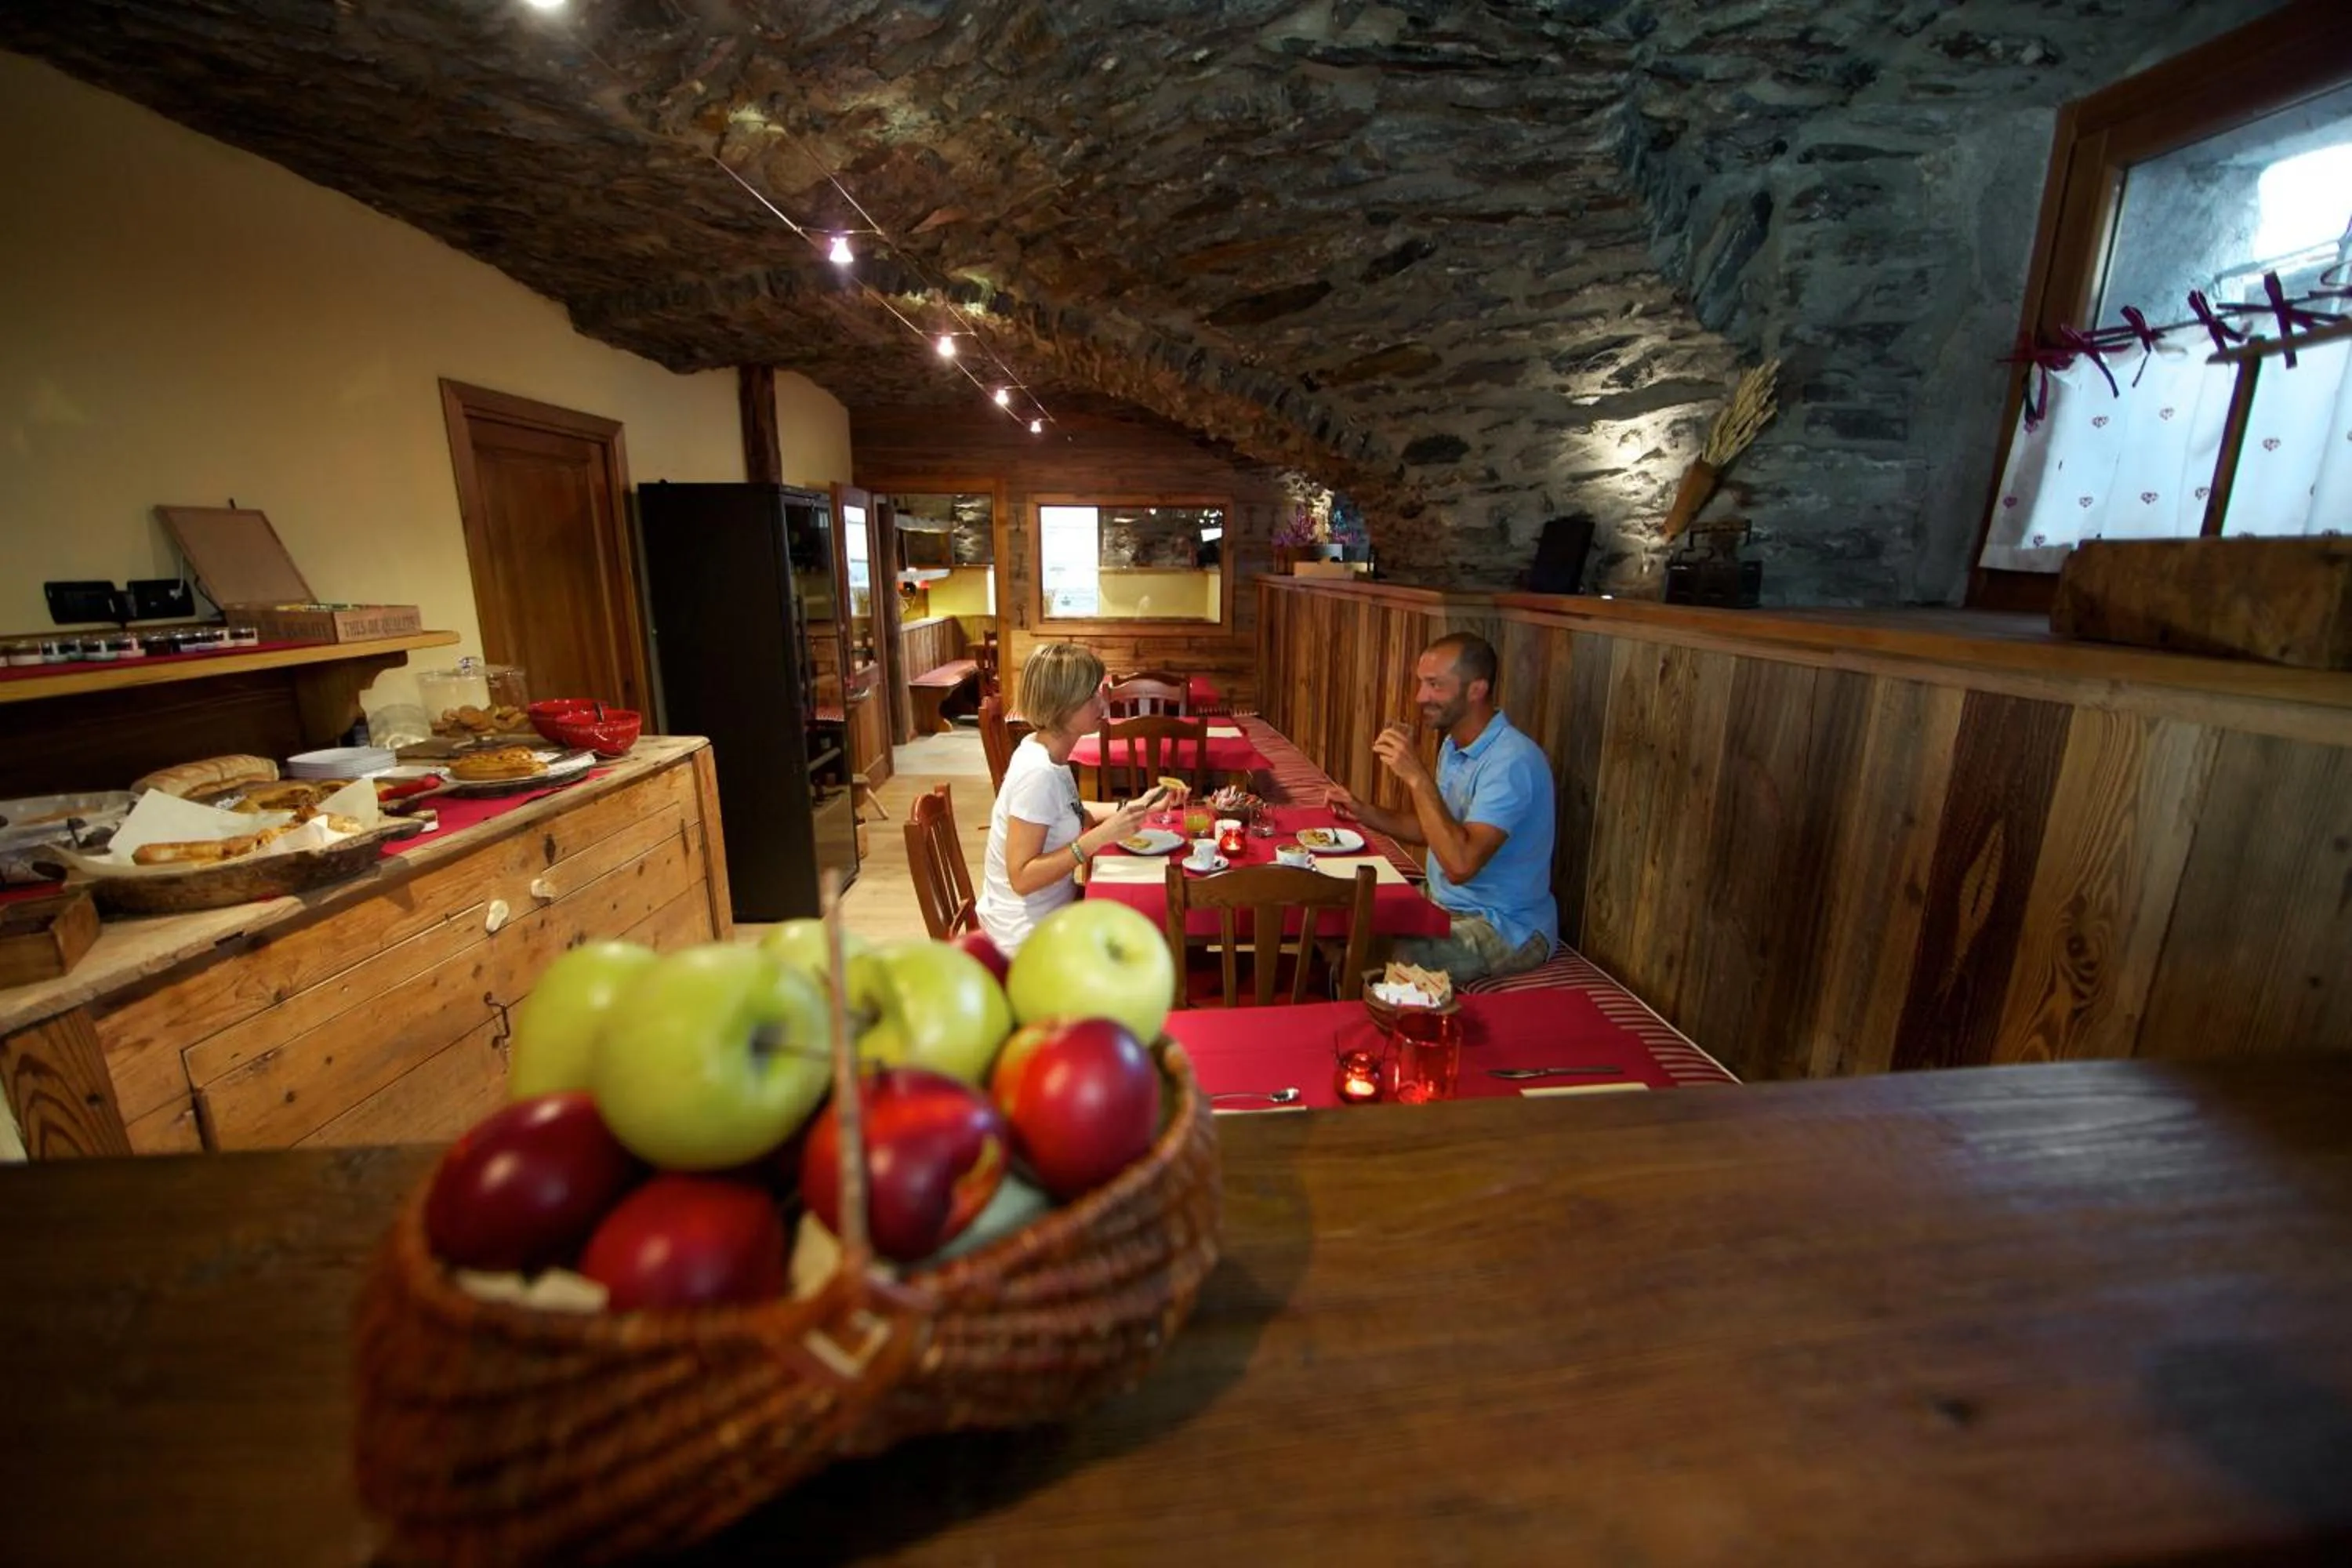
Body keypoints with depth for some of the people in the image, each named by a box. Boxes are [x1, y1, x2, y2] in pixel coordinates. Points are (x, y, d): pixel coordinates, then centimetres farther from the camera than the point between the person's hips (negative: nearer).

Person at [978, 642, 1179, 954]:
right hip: (1029, 936, -8)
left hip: (1050, 911, 8)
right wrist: (1100, 837, -30)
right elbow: (1022, 878, -28)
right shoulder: (1038, 773, -28)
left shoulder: (1042, 748, -3)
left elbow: (1068, 813, 13)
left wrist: (1133, 807, 2)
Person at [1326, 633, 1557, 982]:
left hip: (1505, 929, -9)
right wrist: (1365, 814, 1)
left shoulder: (1512, 761, -25)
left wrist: (1417, 777, -32)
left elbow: (1460, 863, -34)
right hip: (1448, 908, 9)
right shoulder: (1454, 746, 6)